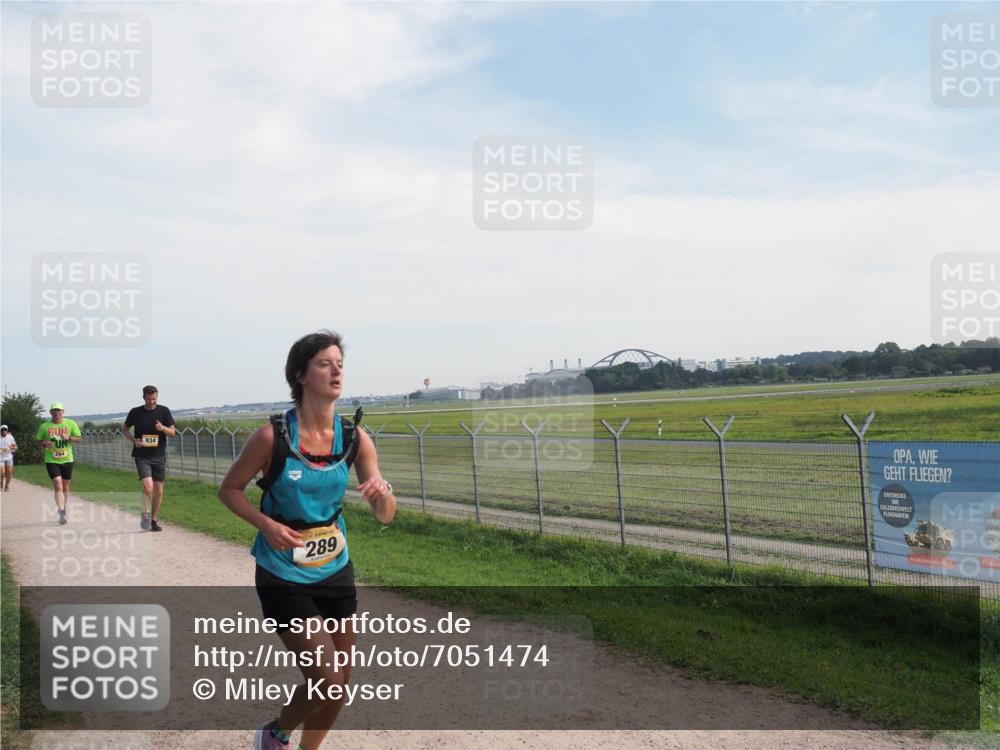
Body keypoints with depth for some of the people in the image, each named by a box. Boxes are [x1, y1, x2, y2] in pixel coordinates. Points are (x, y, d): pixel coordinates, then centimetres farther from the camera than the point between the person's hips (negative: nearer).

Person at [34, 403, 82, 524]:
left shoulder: (70, 424, 1)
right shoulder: (44, 426, 0)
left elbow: (79, 438, 3)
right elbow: (38, 440, 9)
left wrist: (69, 437, -16)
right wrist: (44, 443, -13)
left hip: (67, 460, 2)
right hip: (51, 461, -2)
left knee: (65, 486, 12)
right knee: (58, 485, -15)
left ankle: (63, 509, 31)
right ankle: (62, 512, -19)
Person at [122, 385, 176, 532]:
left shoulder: (164, 411, 0)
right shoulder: (135, 412, -1)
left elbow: (173, 432, 2)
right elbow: (124, 429, 12)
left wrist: (163, 428, -20)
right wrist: (133, 440, -6)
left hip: (159, 456, 2)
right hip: (142, 457, -2)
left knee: (158, 490, 4)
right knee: (148, 486, -20)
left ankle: (153, 520, 20)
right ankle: (145, 514, 3)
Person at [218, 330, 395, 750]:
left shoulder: (355, 438, -7)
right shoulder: (273, 437, -17)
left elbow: (385, 516, -6)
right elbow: (229, 490, -4)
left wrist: (382, 492, -28)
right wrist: (266, 524, -20)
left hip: (336, 572, 4)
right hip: (284, 578, -4)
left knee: (338, 685, 11)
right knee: (328, 682, -7)